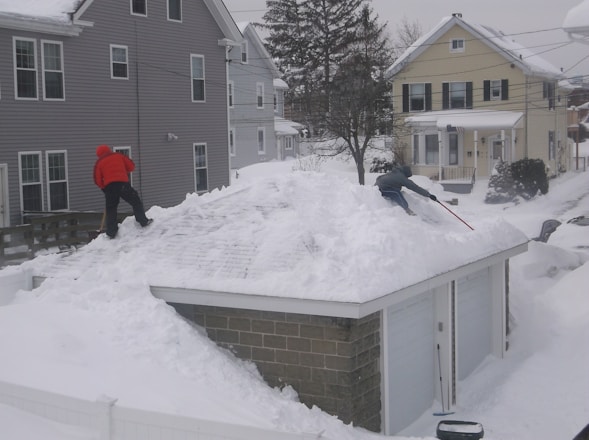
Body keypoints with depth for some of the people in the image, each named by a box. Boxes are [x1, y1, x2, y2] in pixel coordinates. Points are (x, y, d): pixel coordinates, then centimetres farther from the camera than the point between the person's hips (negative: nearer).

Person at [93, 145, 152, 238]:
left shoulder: (99, 162, 12)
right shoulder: (119, 156, 14)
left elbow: (97, 180, 6)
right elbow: (131, 166, 14)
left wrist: (104, 188, 21)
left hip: (109, 187, 1)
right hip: (123, 184, -1)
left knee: (110, 209, 9)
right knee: (136, 202, 12)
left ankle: (111, 232, 5)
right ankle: (143, 221, 6)